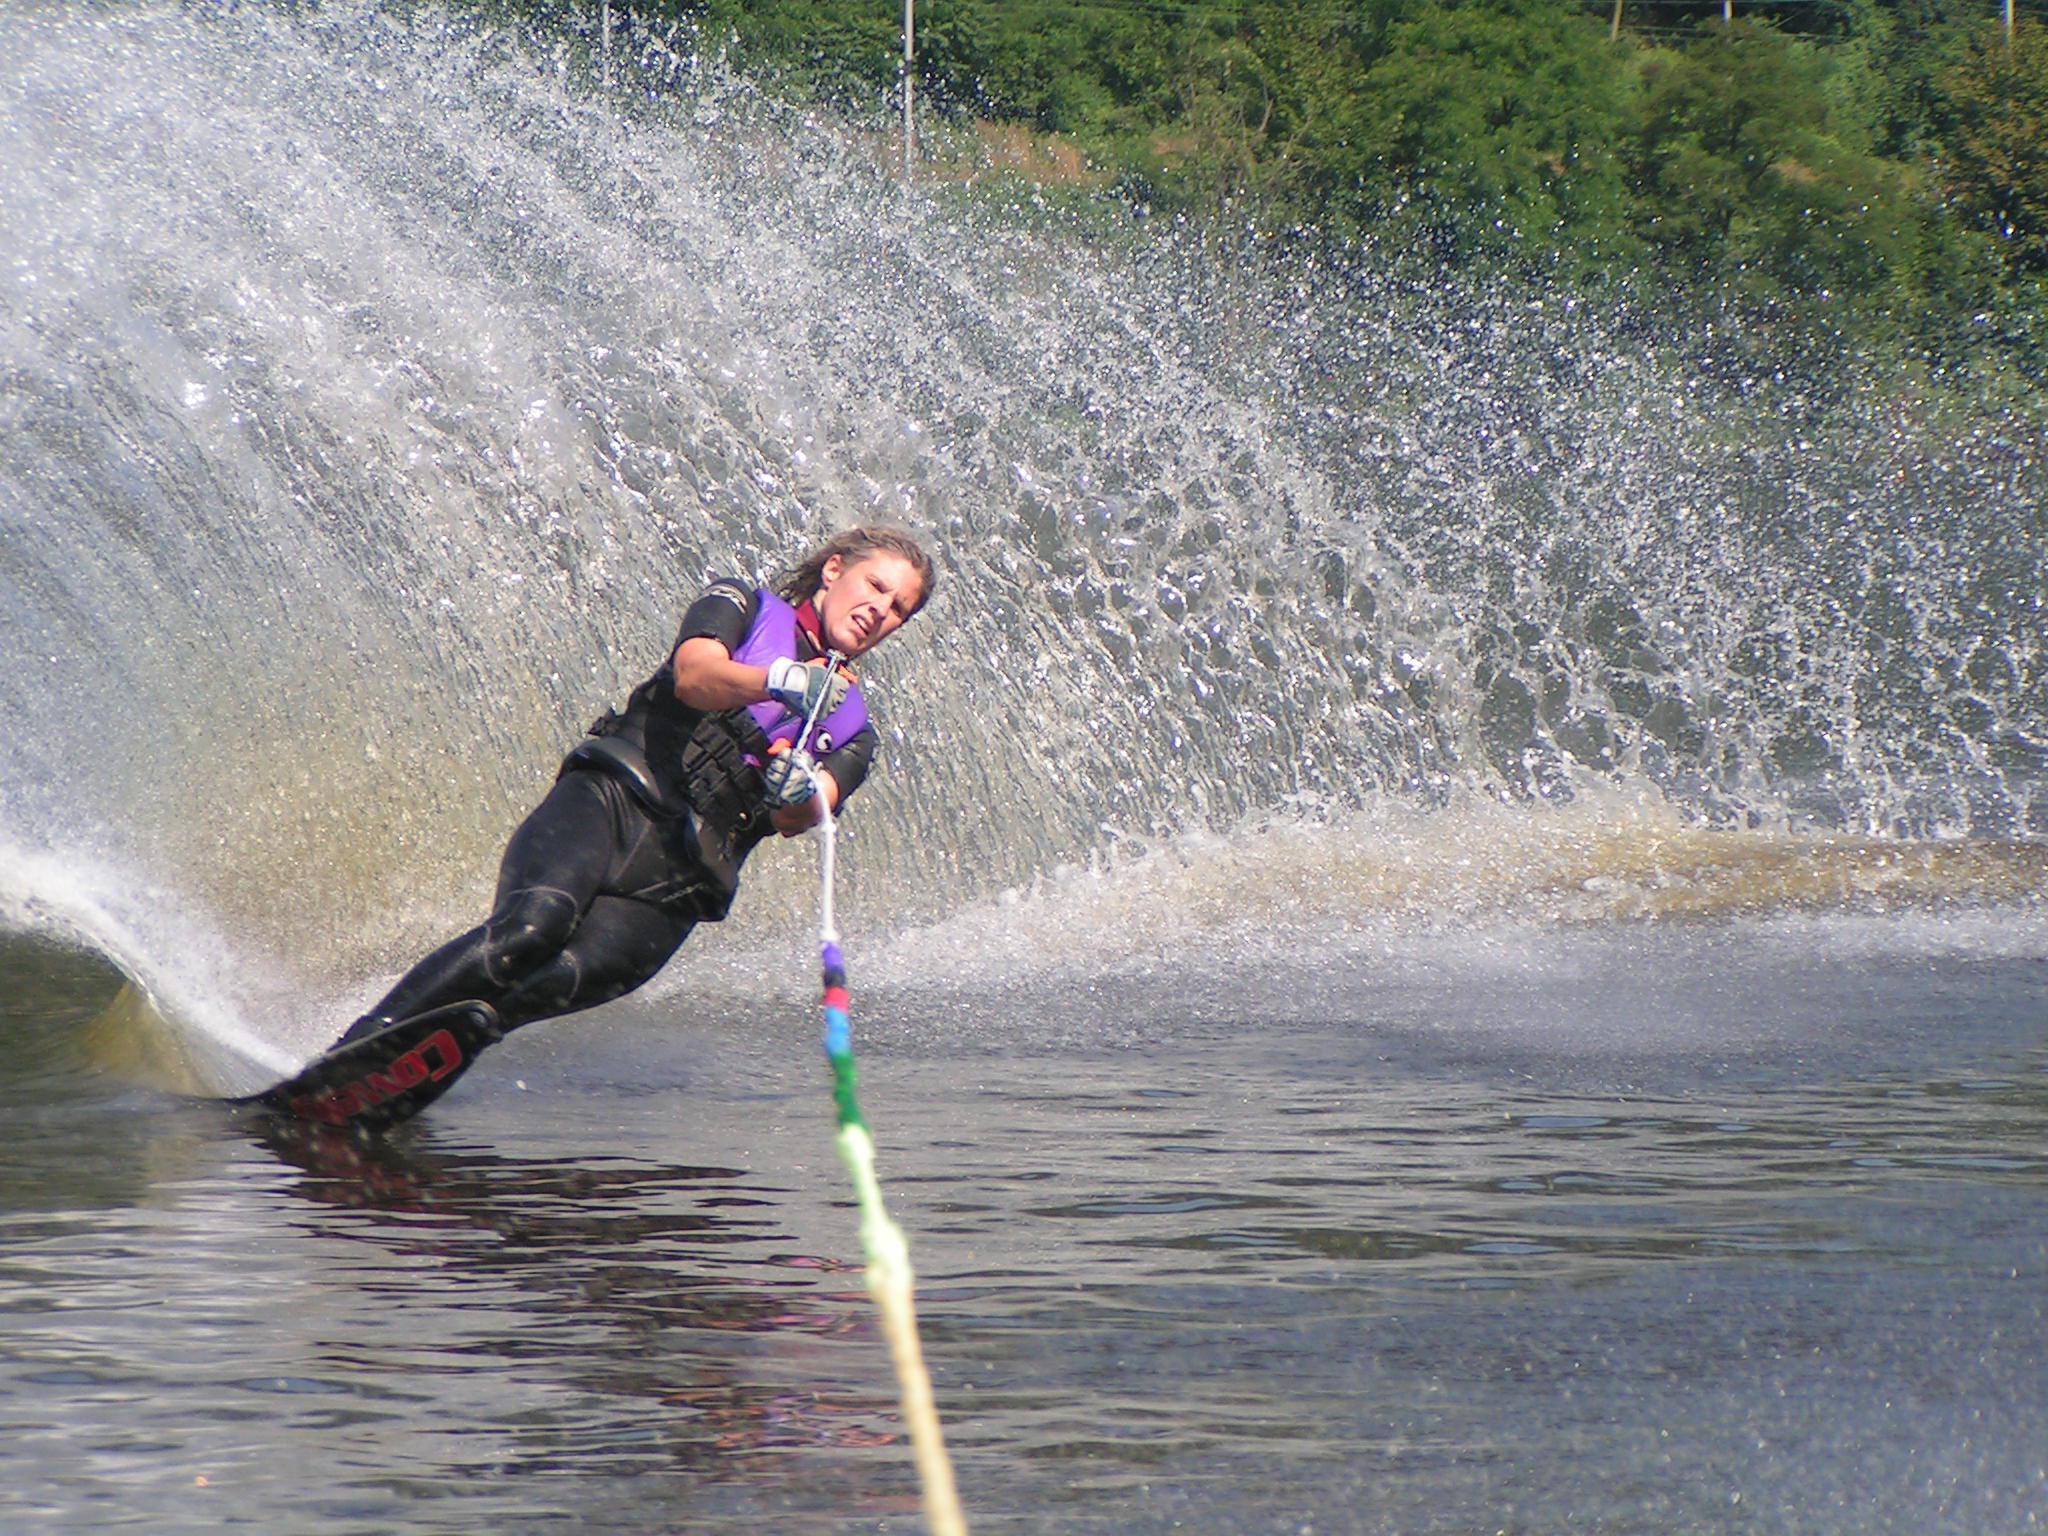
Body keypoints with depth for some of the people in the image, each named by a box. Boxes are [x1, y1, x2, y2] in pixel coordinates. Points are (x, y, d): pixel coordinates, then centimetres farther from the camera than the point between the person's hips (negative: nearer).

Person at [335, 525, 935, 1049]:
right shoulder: (744, 606, 17)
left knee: (562, 979, -27)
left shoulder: (851, 730, 23)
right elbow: (693, 675, -6)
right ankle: (354, 1047, -27)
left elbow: (793, 822, 3)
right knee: (535, 924, -31)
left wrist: (801, 797, -22)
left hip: (679, 878, 2)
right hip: (610, 800, -2)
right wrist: (781, 680, -26)